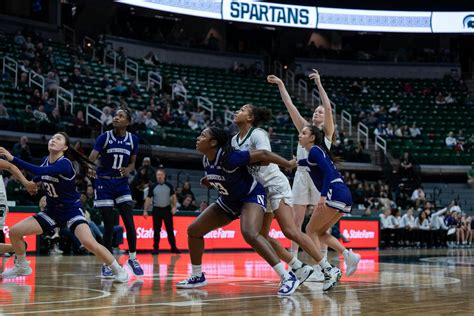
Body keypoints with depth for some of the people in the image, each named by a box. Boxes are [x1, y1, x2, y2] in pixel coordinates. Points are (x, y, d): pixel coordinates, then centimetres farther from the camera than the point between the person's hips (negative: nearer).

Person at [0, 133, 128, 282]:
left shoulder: (64, 164, -24)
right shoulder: (46, 160, -1)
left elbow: (40, 171, -40)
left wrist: (12, 158, -40)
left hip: (72, 211, -7)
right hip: (52, 211, 7)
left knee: (89, 243, -29)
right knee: (14, 232, -3)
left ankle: (119, 270, -9)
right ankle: (22, 267, 20)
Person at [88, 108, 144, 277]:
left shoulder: (133, 139, 0)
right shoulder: (104, 137, -9)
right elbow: (91, 158, -18)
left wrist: (128, 169, -12)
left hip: (122, 183, 2)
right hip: (104, 183, -2)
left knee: (129, 223, -6)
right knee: (109, 226, -3)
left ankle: (132, 258, 13)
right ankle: (107, 264, 10)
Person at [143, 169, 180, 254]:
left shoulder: (169, 186, 2)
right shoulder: (153, 187, 0)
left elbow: (173, 196, 6)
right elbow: (148, 199, 2)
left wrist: (174, 207, -5)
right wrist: (145, 210, -3)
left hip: (167, 209, 0)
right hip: (157, 210, 0)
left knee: (170, 229, 3)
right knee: (156, 230, 2)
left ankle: (173, 247, 8)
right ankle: (155, 248, 9)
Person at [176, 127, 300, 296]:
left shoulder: (229, 157, -30)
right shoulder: (206, 160, -6)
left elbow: (263, 154, -27)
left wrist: (292, 165, -24)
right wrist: (209, 181, 1)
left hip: (252, 196, -9)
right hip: (229, 201, 9)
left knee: (250, 234, -35)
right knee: (193, 230, 5)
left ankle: (288, 277, -32)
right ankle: (197, 277, 21)